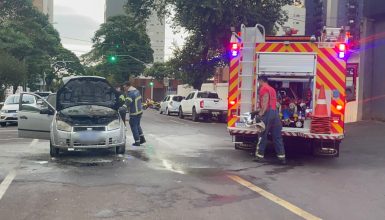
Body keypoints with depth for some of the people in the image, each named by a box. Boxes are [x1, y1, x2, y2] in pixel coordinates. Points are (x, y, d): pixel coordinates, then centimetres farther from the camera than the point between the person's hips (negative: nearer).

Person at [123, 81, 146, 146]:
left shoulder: (130, 94, -22)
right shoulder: (137, 91, 9)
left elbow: (127, 104, -32)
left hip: (134, 113, -9)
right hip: (139, 111, 9)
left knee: (134, 127, 1)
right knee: (137, 125, 22)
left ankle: (137, 142, 4)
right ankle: (142, 138, 23)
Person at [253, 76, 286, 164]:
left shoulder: (263, 88, -2)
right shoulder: (272, 89, 24)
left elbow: (265, 101, -16)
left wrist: (261, 113, -20)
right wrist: (260, 111, 38)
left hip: (268, 112, -8)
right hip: (275, 112, 8)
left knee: (262, 135, -1)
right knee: (277, 136, 7)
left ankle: (260, 156, 3)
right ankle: (282, 157, 5)